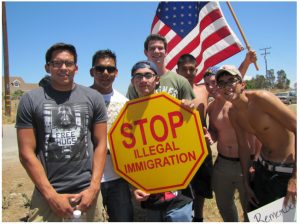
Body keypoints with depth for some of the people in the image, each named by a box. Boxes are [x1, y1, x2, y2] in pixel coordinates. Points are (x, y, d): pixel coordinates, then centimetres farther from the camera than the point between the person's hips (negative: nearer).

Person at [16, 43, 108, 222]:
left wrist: (93, 188, -6)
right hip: (47, 195, -1)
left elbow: (100, 144, 2)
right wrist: (51, 195, -8)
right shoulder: (31, 100, -1)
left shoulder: (93, 98, 3)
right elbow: (27, 153, -3)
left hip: (87, 191, 1)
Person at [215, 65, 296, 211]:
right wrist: (246, 183, 12)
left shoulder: (261, 98, -22)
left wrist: (295, 178, -24)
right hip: (263, 167, 7)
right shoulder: (233, 113, -1)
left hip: (288, 170, -6)